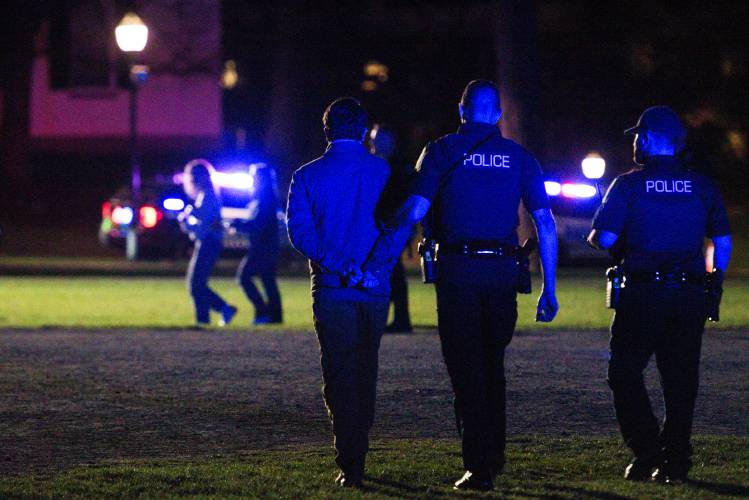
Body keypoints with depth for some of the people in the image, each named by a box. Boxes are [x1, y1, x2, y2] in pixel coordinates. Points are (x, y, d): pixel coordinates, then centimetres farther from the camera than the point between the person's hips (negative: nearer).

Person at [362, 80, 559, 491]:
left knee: (467, 371, 2)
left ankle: (479, 467, -2)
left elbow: (414, 211, -8)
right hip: (503, 272, 3)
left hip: (458, 272, -3)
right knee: (493, 367, 18)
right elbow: (545, 222, 4)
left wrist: (378, 263, -6)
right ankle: (493, 457, 24)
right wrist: (549, 288, 7)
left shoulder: (443, 151, 2)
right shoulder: (519, 157, 9)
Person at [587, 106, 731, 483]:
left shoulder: (628, 185, -3)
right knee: (680, 380, 9)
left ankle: (647, 452, -4)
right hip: (689, 295, 3)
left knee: (625, 373, 7)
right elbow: (723, 241, 10)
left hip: (643, 293, -3)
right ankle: (675, 462, 7)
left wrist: (594, 237, 14)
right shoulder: (702, 187, 8)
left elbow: (604, 238, -9)